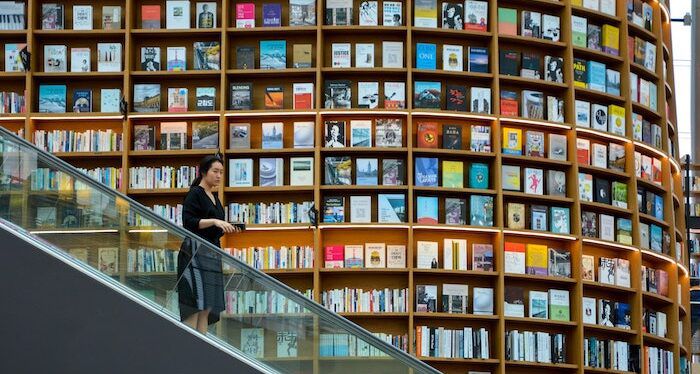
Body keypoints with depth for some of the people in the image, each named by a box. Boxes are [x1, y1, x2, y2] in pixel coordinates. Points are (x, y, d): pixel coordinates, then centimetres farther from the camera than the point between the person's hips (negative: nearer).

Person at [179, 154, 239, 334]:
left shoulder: (214, 197, 19)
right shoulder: (195, 193, -5)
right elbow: (189, 222, -15)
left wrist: (227, 228, 10)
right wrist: (214, 221, -22)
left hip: (212, 253, 9)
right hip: (195, 252, -9)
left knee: (207, 308, 5)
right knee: (195, 305, -13)